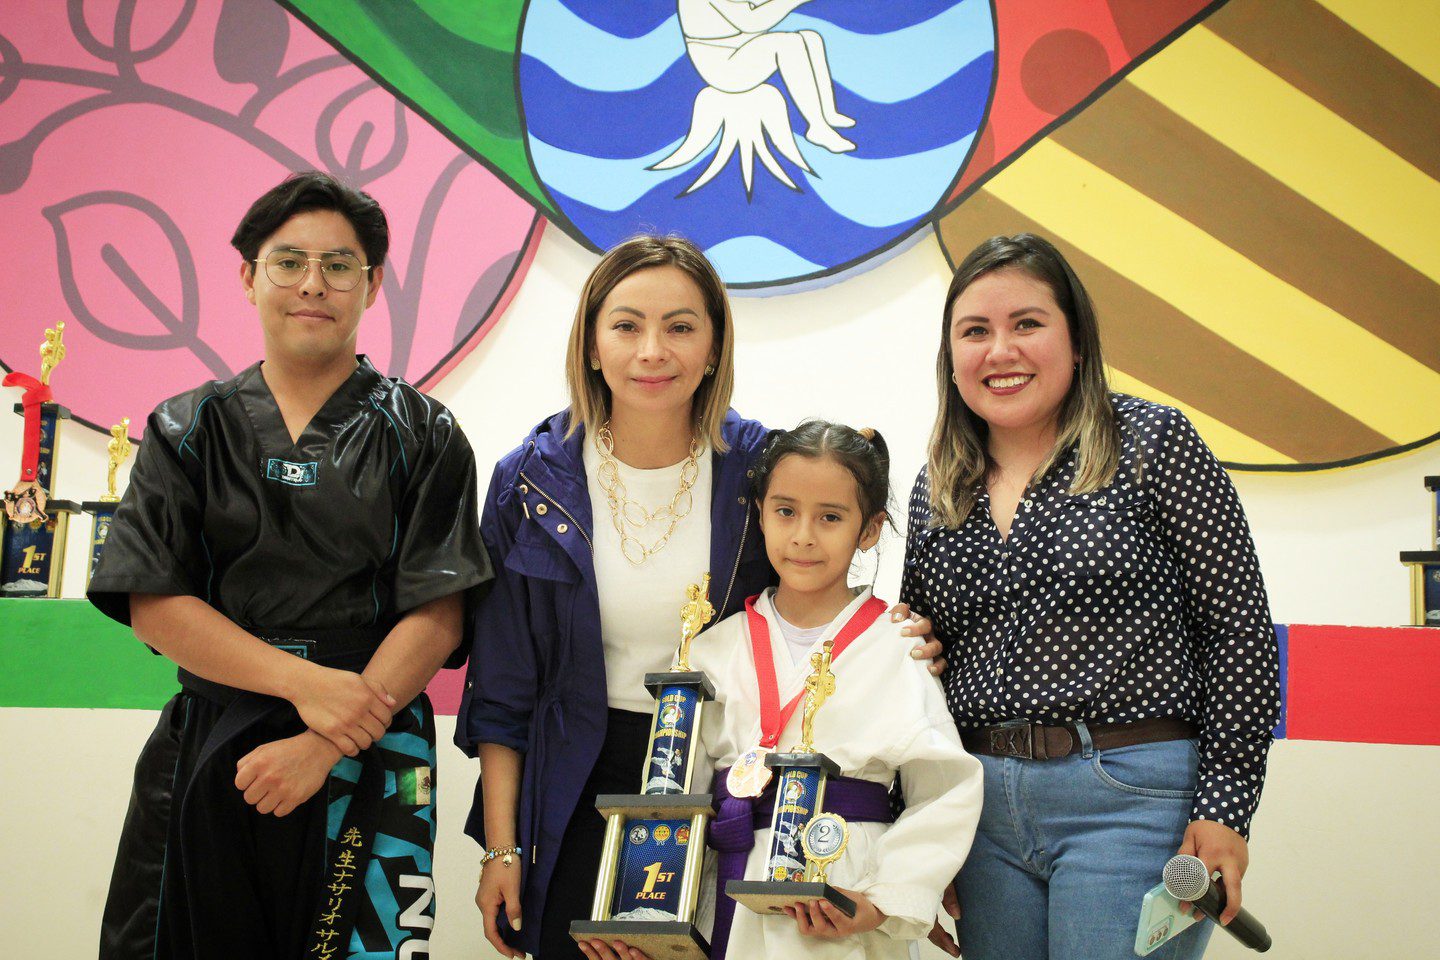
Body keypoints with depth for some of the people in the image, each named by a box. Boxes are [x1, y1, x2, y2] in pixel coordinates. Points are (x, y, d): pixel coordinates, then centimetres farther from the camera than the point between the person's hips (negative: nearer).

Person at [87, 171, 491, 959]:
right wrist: (303, 682, -14)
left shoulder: (421, 435, 3)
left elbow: (438, 618, -5)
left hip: (370, 759, -1)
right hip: (204, 750, 2)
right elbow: (152, 606, -1)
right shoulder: (189, 429, 8)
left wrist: (323, 747, -15)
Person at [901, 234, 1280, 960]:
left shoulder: (1151, 442, -3)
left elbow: (1240, 628, -6)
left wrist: (1225, 807, -11)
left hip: (1133, 798, -4)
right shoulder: (937, 488, 11)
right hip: (981, 810, 5)